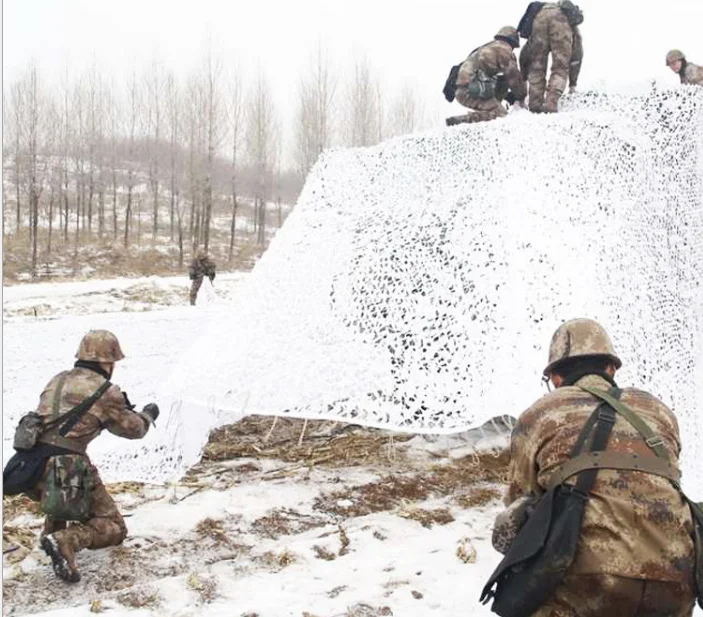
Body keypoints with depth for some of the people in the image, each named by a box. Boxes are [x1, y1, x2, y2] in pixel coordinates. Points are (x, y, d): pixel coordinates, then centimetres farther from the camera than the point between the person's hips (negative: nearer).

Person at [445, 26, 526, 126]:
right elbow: (513, 75, 1)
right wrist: (521, 97, 13)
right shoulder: (503, 48, 3)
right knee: (500, 114, -14)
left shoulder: (488, 48, 31)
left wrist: (509, 96, 33)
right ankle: (458, 120, -25)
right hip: (470, 91, -9)